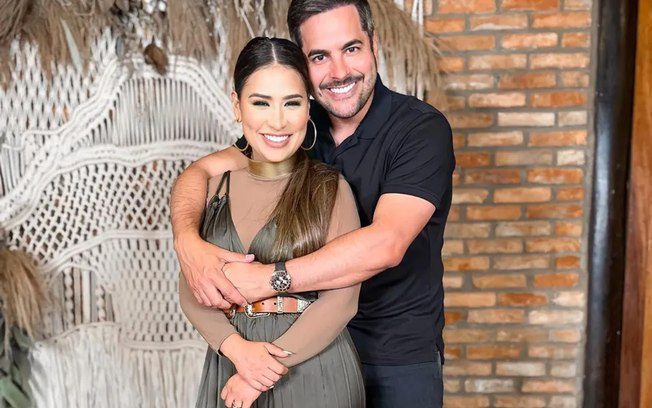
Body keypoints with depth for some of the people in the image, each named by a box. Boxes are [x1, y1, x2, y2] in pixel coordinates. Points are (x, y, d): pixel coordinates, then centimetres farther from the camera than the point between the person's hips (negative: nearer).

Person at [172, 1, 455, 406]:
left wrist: (267, 279, -30)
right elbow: (201, 170, -3)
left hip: (400, 356, -4)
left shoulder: (422, 127, -17)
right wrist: (188, 242, -24)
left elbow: (385, 244, -29)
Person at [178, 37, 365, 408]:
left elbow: (342, 299, -12)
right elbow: (191, 290, 1)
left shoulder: (330, 188, -8)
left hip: (315, 370, -2)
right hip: (230, 365, 3)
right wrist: (238, 349, -14)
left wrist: (270, 363, -15)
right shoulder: (216, 185, 2)